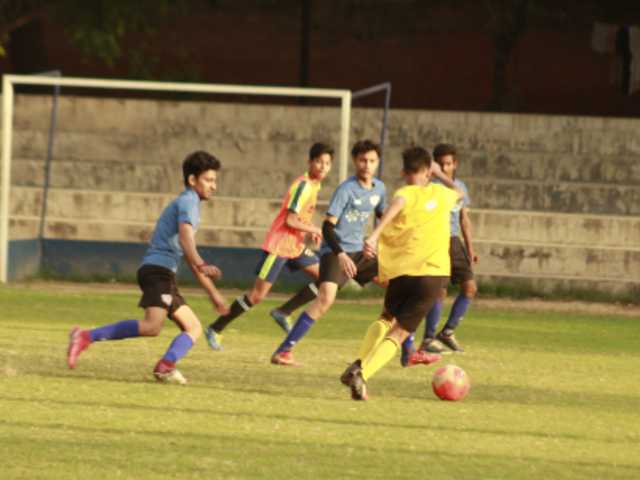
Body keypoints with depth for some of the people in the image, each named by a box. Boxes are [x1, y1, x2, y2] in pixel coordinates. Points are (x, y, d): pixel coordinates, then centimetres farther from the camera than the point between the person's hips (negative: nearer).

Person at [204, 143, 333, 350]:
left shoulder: (314, 184, 10)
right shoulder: (303, 185, -18)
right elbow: (290, 220, -23)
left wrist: (310, 231, 7)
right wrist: (314, 230, -10)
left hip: (296, 245, 9)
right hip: (279, 245, -9)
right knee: (258, 294, -9)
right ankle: (215, 329, 2)